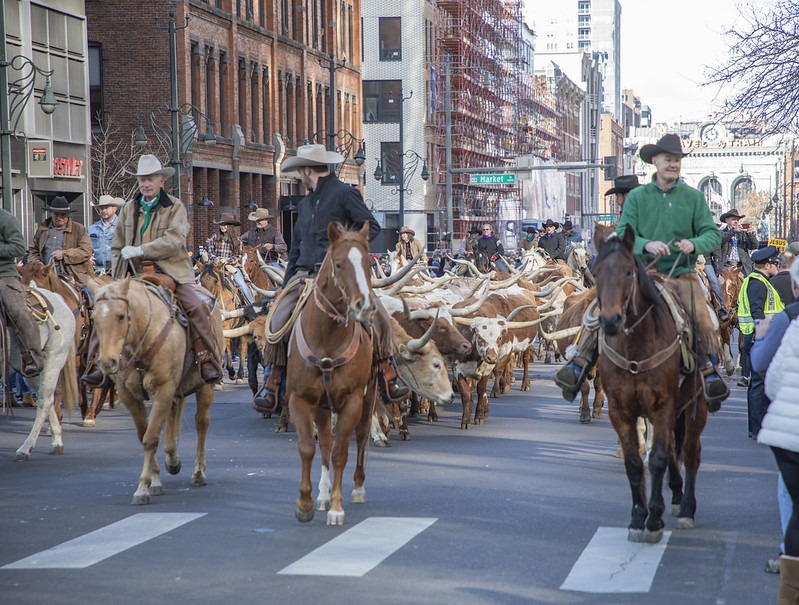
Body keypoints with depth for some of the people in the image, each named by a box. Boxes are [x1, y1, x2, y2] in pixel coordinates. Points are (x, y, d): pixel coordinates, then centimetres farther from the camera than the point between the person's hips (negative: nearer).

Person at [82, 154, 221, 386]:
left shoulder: (175, 207, 3)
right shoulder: (128, 209, 15)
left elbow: (174, 241, -13)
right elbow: (117, 247, 19)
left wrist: (140, 251, -18)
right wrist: (117, 279, 6)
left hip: (170, 272, -3)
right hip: (135, 275, 3)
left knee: (196, 307, -23)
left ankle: (208, 362, -16)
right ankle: (96, 365, -7)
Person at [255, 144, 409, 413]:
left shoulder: (345, 194, 1)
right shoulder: (304, 204, 22)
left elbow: (372, 226, -4)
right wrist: (285, 286, 22)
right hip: (306, 273, 6)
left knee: (378, 315, -23)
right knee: (277, 320, -12)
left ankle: (389, 375, -8)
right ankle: (272, 384, -3)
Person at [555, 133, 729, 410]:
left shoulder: (693, 197, 6)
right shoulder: (637, 197, 4)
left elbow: (713, 234, 2)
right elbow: (622, 234, -3)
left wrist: (694, 244, -19)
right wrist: (646, 244, -22)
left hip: (681, 273, 0)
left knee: (703, 322, -23)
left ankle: (710, 372, -6)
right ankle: (580, 365, -7)